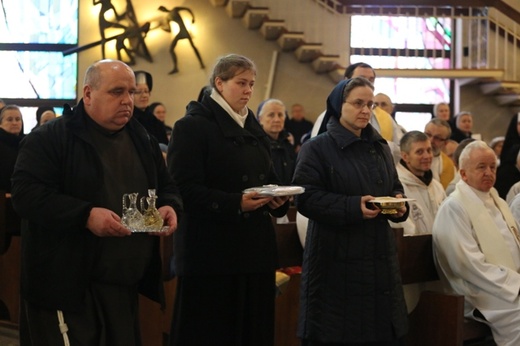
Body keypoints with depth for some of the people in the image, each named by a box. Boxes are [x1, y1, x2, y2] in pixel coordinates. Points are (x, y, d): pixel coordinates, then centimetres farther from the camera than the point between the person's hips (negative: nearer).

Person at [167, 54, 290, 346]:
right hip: (210, 251, -7)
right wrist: (235, 203, -26)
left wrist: (279, 198, -3)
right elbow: (185, 189, -16)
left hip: (256, 247, 7)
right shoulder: (192, 126, -8)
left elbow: (269, 179, 20)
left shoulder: (255, 130, 17)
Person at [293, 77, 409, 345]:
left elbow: (395, 188, 20)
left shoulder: (380, 147, 14)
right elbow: (306, 198, -14)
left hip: (378, 257, 6)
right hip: (336, 260, -6)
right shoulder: (317, 148, -6)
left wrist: (399, 205, -4)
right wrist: (353, 207, -24)